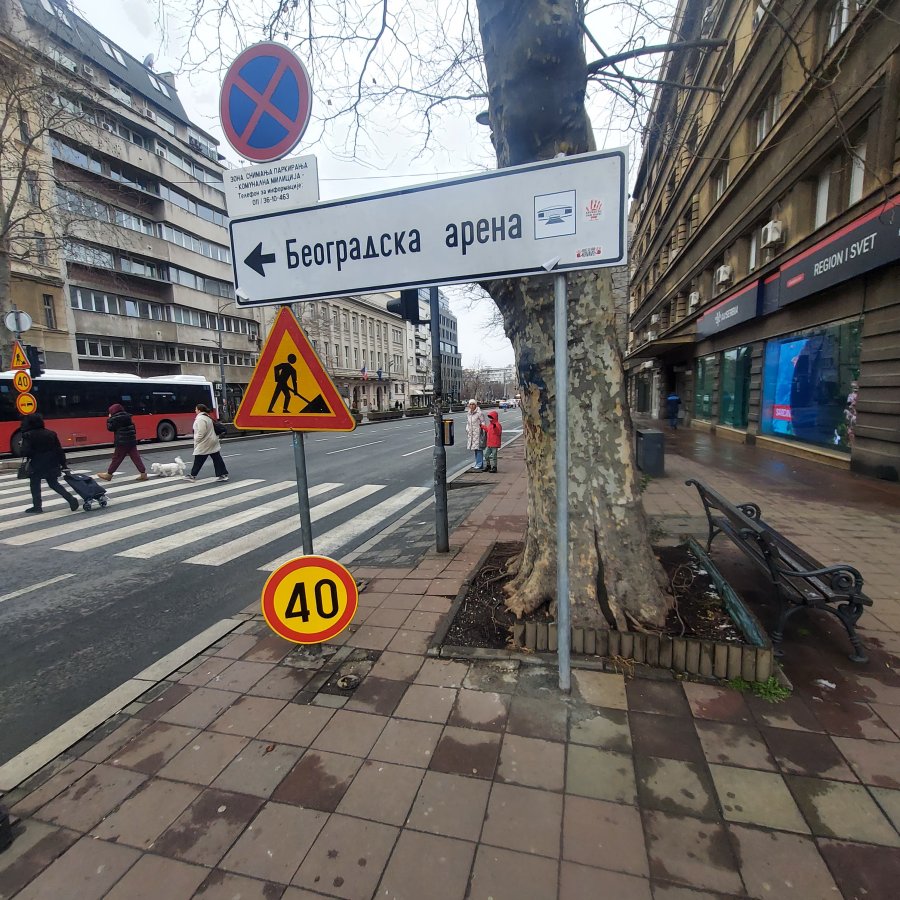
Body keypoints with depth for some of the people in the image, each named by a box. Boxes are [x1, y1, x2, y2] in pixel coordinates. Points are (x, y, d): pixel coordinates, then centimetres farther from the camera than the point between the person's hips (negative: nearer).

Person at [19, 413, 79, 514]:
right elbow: (59, 450, 3)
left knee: (35, 485, 11)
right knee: (54, 484, 12)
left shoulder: (28, 436, -12)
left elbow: (25, 452, -19)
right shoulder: (51, 434, 2)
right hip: (52, 465, 5)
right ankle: (71, 498, -5)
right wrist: (63, 464, 7)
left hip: (37, 465, -4)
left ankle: (37, 506, 15)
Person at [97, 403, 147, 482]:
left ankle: (109, 474, 16)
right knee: (136, 457, 3)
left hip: (122, 442, -6)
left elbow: (110, 428, -2)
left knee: (116, 458, 4)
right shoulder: (127, 416, 12)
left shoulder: (115, 418, -8)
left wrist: (109, 419, 8)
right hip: (132, 441, 6)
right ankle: (143, 473, -2)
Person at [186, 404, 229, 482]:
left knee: (198, 461, 4)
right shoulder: (207, 417, 14)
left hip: (204, 444, -9)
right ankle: (223, 474, 4)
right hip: (212, 442, 9)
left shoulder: (200, 419, -17)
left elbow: (201, 433, -24)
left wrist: (196, 440, -12)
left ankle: (193, 476, 15)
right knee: (217, 459, 5)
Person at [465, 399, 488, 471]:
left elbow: (483, 423, -10)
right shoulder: (468, 414, 13)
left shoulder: (479, 413, -10)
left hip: (478, 433, -7)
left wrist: (483, 434, -13)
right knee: (475, 449, 12)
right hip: (471, 434, 7)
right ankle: (478, 464, 21)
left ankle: (479, 465, -4)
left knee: (479, 449, -7)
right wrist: (467, 431, 17)